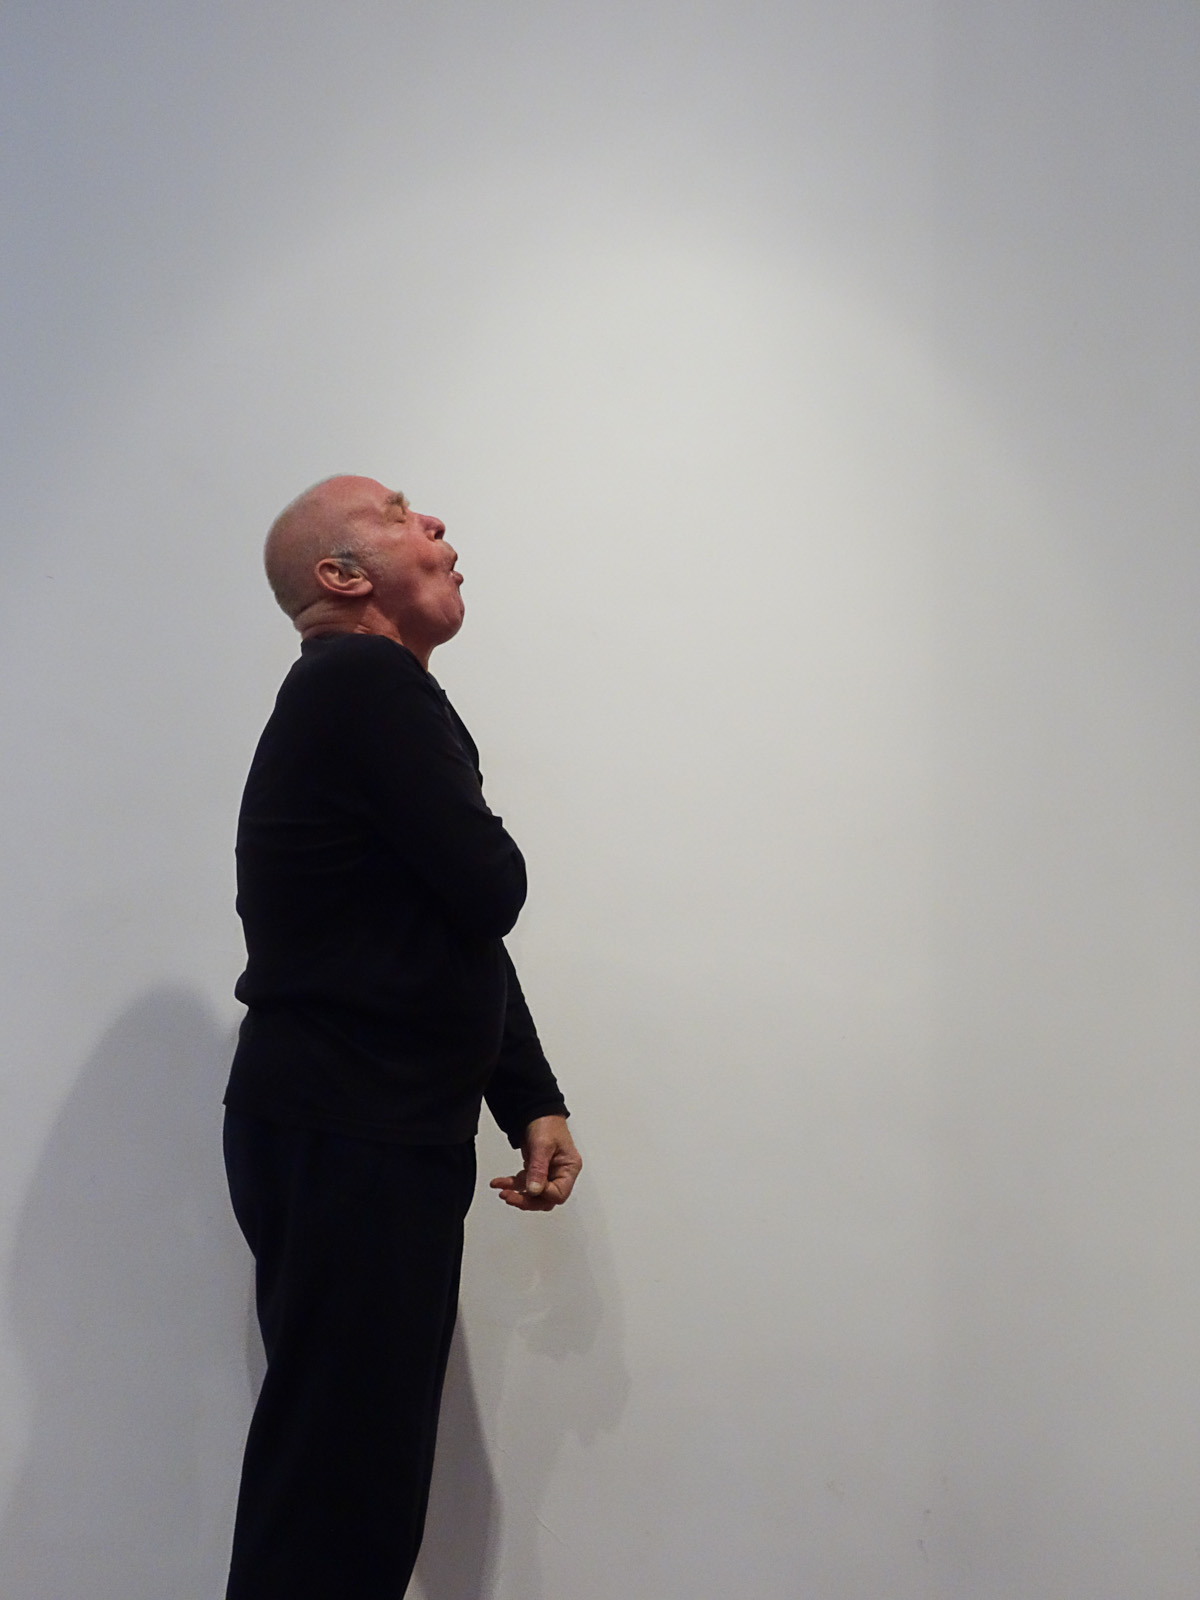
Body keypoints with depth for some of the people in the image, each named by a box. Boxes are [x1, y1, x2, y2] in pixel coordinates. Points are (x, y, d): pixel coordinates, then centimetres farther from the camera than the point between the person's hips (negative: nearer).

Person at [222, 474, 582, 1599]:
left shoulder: (386, 696, 19)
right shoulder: (364, 682, -12)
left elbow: (471, 931, 18)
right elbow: (491, 893, -16)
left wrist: (532, 1104, 10)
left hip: (387, 1135, 10)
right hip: (343, 1136, -10)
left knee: (374, 1467, 15)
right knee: (335, 1478, -5)